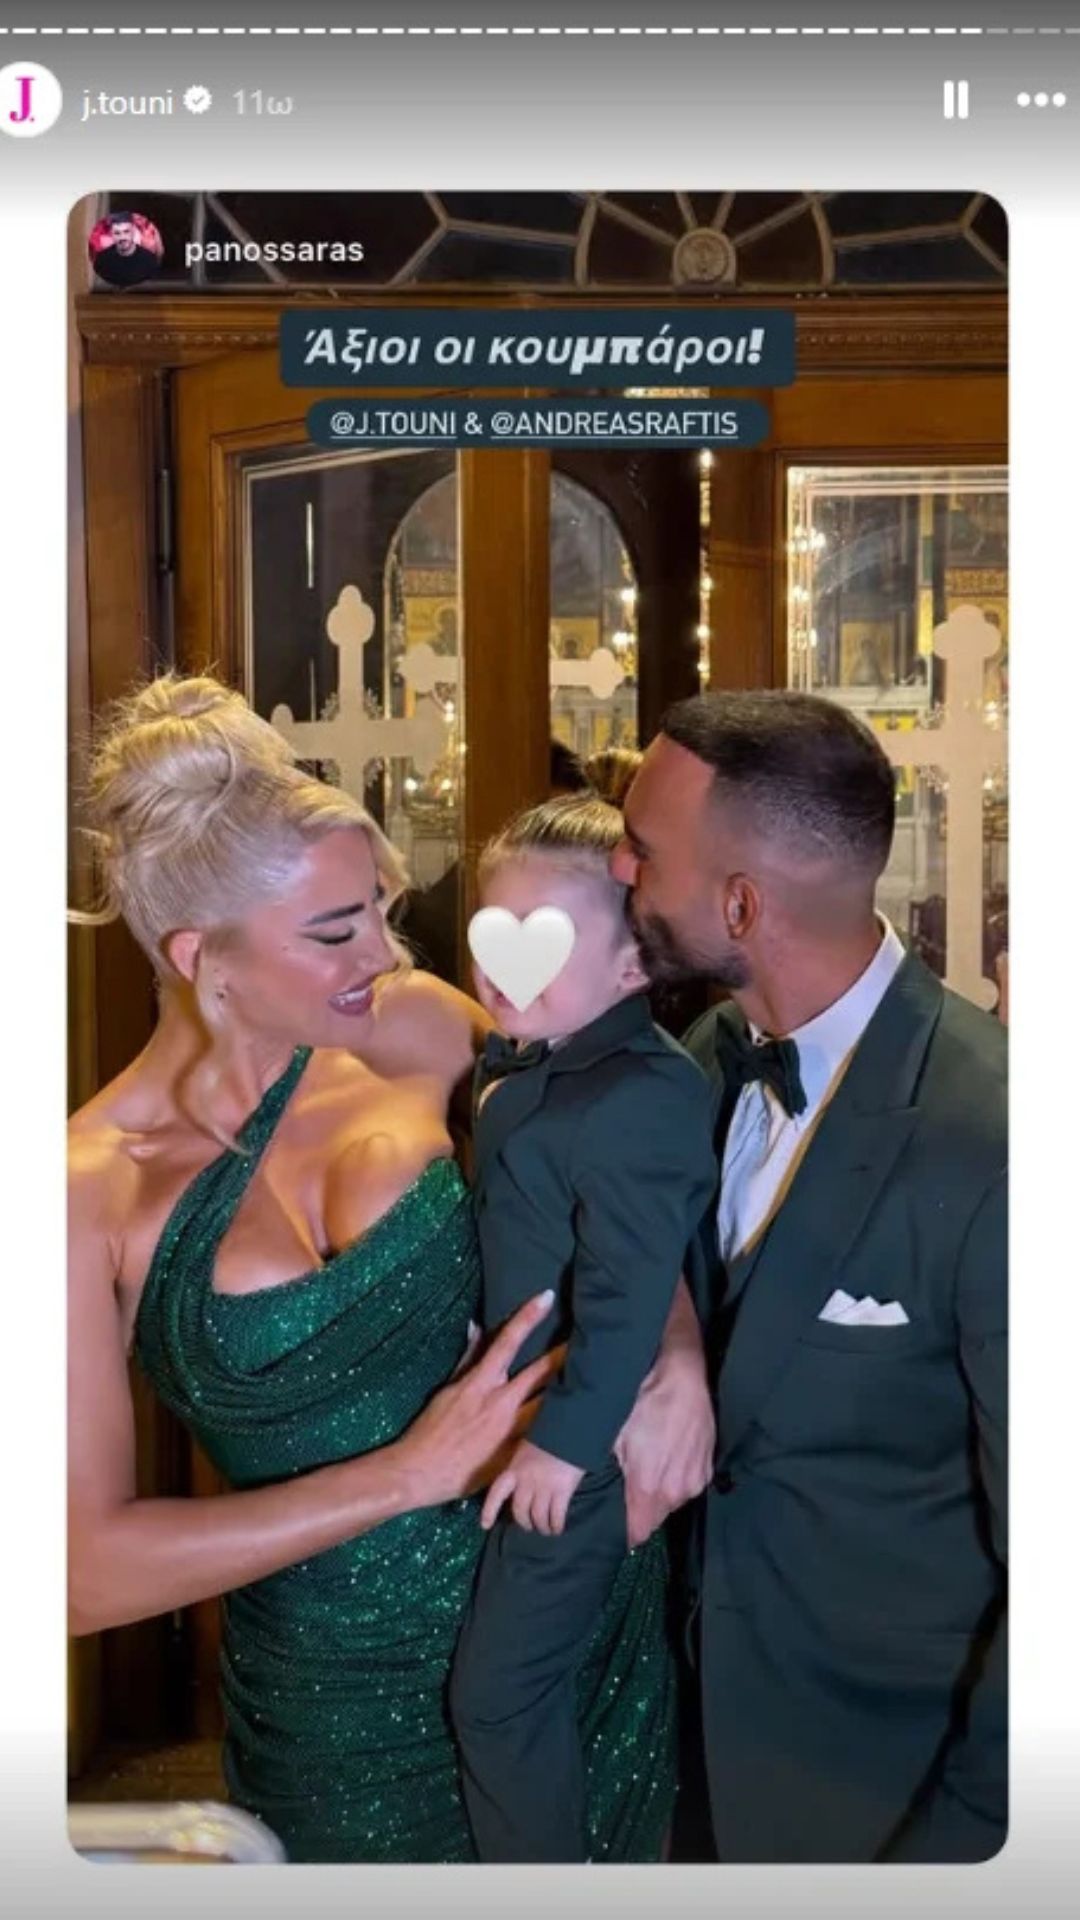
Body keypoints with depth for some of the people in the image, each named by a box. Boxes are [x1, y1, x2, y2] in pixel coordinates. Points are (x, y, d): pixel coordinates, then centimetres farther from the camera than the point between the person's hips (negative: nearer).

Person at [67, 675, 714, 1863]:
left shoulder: (409, 1033, -10)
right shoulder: (90, 1195, -16)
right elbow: (85, 1572, -17)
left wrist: (675, 1357, -14)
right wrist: (409, 1472, -21)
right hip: (343, 1699, -2)